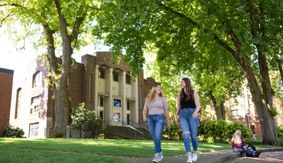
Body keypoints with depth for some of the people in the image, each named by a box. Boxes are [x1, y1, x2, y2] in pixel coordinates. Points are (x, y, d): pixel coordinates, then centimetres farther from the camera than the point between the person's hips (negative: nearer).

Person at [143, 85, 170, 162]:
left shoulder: (162, 99, 9)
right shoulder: (148, 99, 13)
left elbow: (166, 110, 8)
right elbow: (145, 109, 6)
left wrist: (168, 122, 6)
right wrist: (144, 116, -15)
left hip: (160, 118, -3)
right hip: (150, 119, 3)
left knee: (157, 137, -18)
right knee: (154, 138, 5)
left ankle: (156, 156, -16)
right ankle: (160, 154, 20)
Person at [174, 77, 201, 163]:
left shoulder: (194, 93, 4)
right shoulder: (180, 94, 16)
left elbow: (198, 105, -4)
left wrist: (196, 112, -24)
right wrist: (176, 115, 7)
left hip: (192, 115, -2)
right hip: (183, 115, 2)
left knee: (193, 136, 1)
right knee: (186, 135, -16)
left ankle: (195, 152, 27)